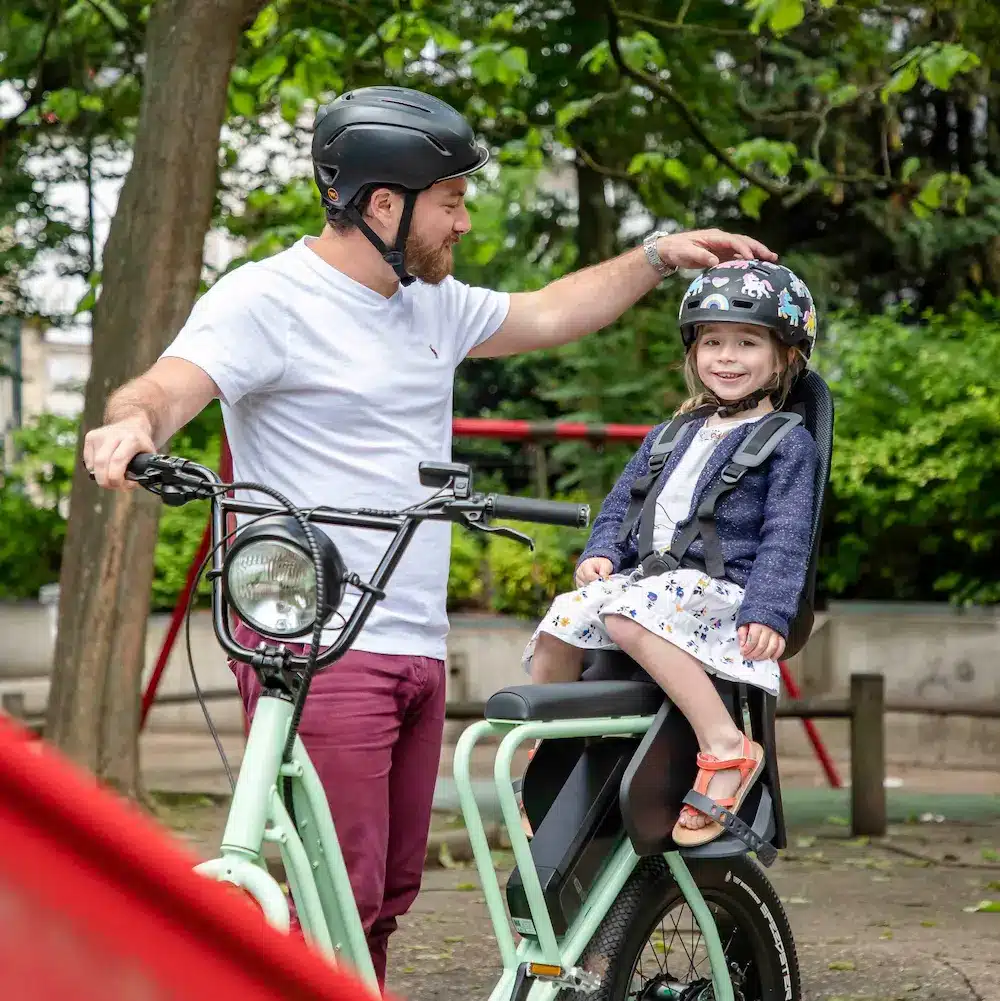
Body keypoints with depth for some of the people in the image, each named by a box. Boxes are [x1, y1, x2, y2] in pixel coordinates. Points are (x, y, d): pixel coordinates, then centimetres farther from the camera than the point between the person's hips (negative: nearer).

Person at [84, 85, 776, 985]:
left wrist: (659, 256, 29)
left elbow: (545, 316, 33)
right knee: (338, 898, -14)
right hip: (316, 647, -8)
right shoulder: (268, 298, -8)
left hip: (417, 649, 9)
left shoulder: (432, 303, 17)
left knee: (389, 893, 11)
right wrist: (133, 423, -46)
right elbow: (169, 386, -23)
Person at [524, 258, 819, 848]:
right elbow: (622, 500, 24)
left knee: (628, 616, -35)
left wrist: (767, 611, -20)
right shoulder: (671, 436, 22)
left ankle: (726, 746, -35)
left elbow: (787, 535, -8)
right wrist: (602, 552, 4)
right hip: (650, 575, 7)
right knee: (560, 626, -16)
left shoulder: (789, 443, 2)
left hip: (722, 589, -7)